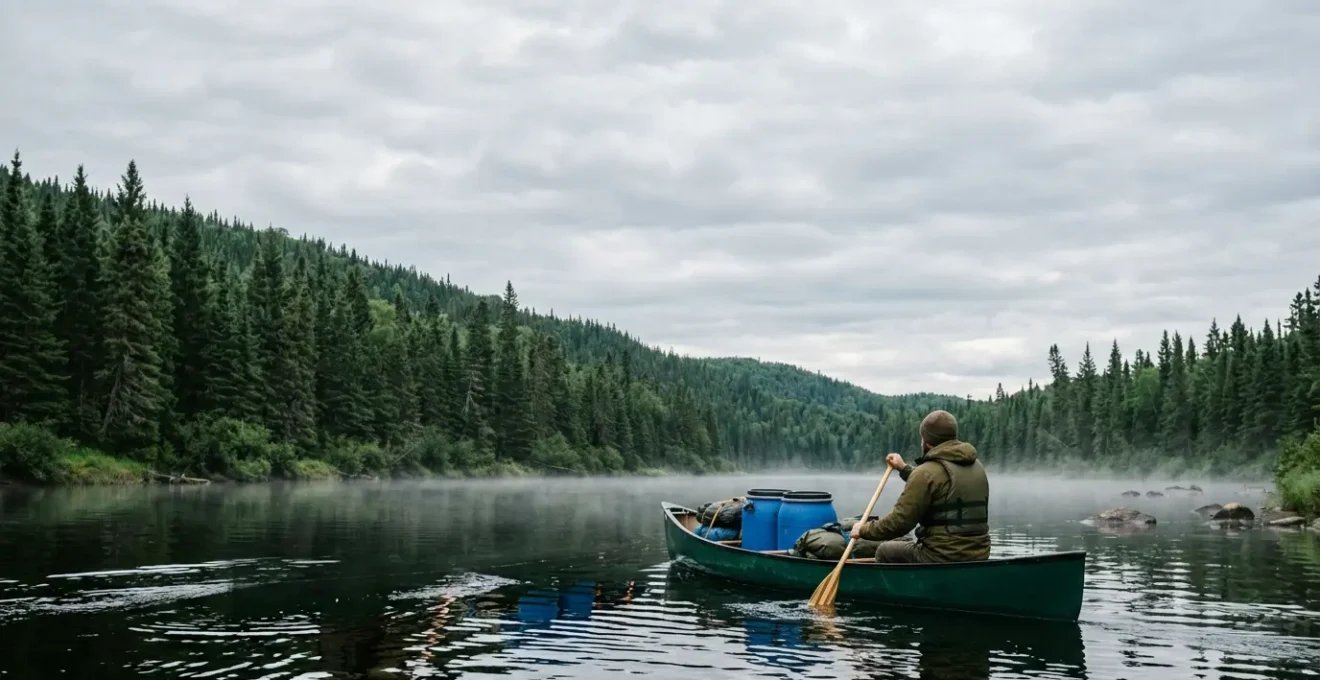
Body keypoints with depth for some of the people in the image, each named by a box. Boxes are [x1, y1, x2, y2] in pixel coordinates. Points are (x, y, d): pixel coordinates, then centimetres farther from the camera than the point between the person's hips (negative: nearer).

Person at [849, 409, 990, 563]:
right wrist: (905, 469, 37)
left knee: (884, 552, 15)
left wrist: (864, 530, 1)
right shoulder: (977, 467, 10)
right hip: (978, 558, 8)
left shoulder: (926, 472, -15)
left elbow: (899, 522, -15)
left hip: (942, 558, -8)